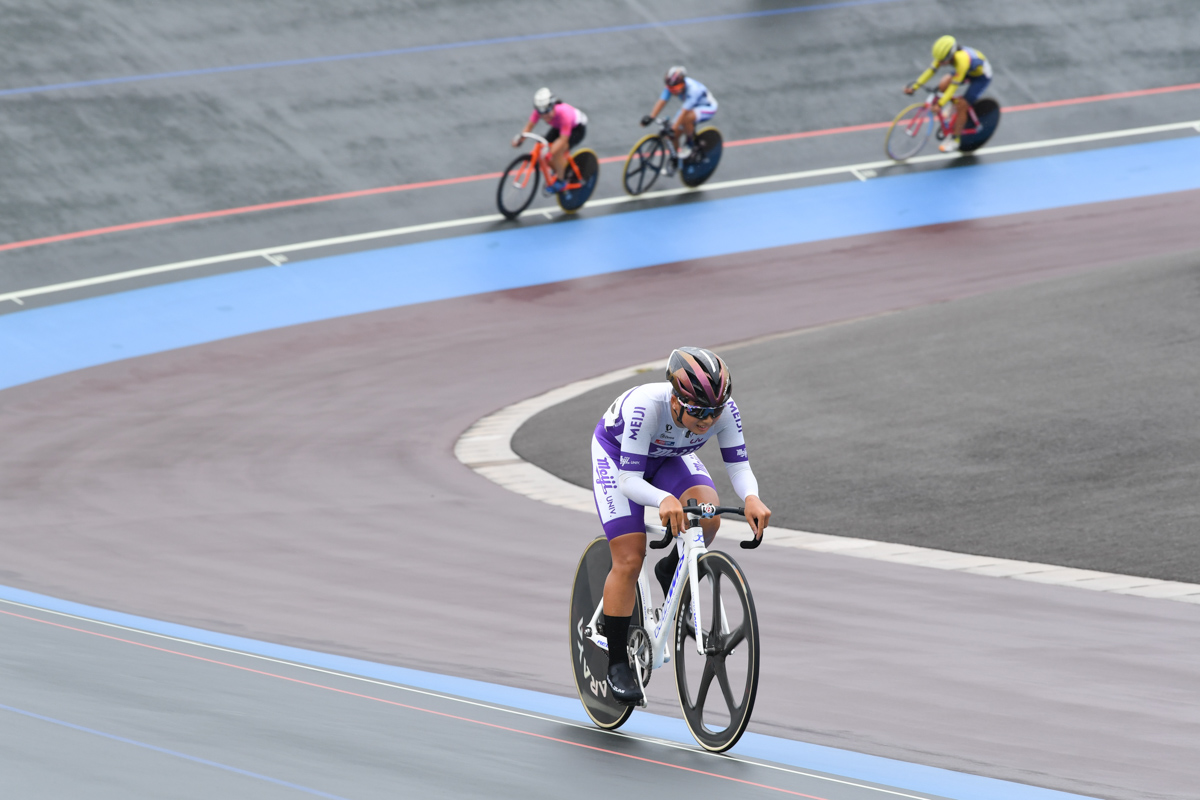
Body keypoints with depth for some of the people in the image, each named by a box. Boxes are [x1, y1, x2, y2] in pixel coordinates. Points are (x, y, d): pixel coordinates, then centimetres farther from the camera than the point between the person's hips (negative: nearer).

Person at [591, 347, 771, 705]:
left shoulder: (725, 409, -30)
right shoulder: (646, 406, -41)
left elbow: (739, 467, -26)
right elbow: (628, 479, -40)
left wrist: (752, 498, -49)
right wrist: (664, 499, -60)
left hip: (670, 457, 4)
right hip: (616, 454, -4)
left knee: (708, 516, -26)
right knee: (629, 560, -13)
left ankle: (671, 572, 5)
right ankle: (617, 662, 1)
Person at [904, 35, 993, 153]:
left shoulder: (962, 59, -41)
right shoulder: (944, 54, -22)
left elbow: (954, 85, -40)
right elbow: (931, 70, -16)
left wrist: (940, 104, -41)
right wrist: (914, 86, -19)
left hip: (981, 77, -7)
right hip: (968, 72, 7)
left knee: (962, 105, -14)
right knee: (943, 85, -13)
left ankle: (954, 139, 2)